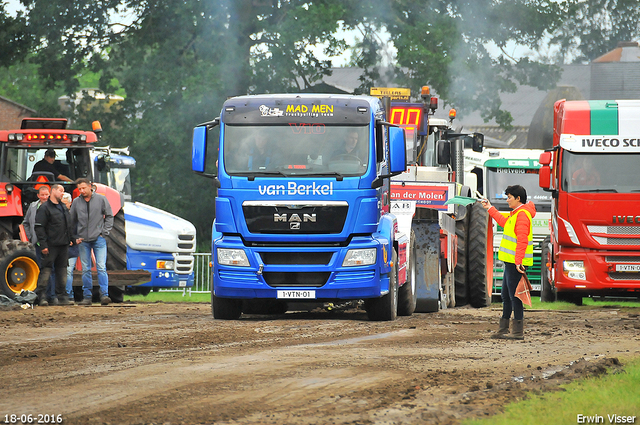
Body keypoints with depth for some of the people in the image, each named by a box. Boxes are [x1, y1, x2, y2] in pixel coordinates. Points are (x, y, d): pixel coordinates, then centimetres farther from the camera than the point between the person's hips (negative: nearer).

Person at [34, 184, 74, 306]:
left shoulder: (64, 208, 18)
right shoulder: (44, 208, -7)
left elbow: (68, 225, 28)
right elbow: (39, 227, -12)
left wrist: (70, 239, 20)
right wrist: (43, 245, -17)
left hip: (63, 245, 8)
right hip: (51, 245, -8)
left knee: (62, 269, 9)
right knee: (46, 269, -8)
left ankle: (61, 296, 14)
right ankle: (41, 296, -5)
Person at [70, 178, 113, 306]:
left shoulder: (101, 199, 2)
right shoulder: (76, 202, 7)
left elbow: (109, 216, 7)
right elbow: (72, 221, 15)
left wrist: (104, 232, -2)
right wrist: (75, 237, 6)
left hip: (99, 239, -2)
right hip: (83, 241, 2)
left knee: (101, 267, -10)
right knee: (85, 269, 3)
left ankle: (104, 295, -13)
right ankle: (87, 296, 7)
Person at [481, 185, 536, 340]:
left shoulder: (523, 215, -16)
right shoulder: (516, 214, 16)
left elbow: (522, 240, -24)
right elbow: (504, 222, 38)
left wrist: (518, 261, -29)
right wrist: (490, 209, 43)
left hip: (515, 263, -11)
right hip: (511, 262, 11)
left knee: (514, 296, -8)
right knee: (506, 296, 16)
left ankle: (518, 332, -6)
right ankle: (503, 330, 24)